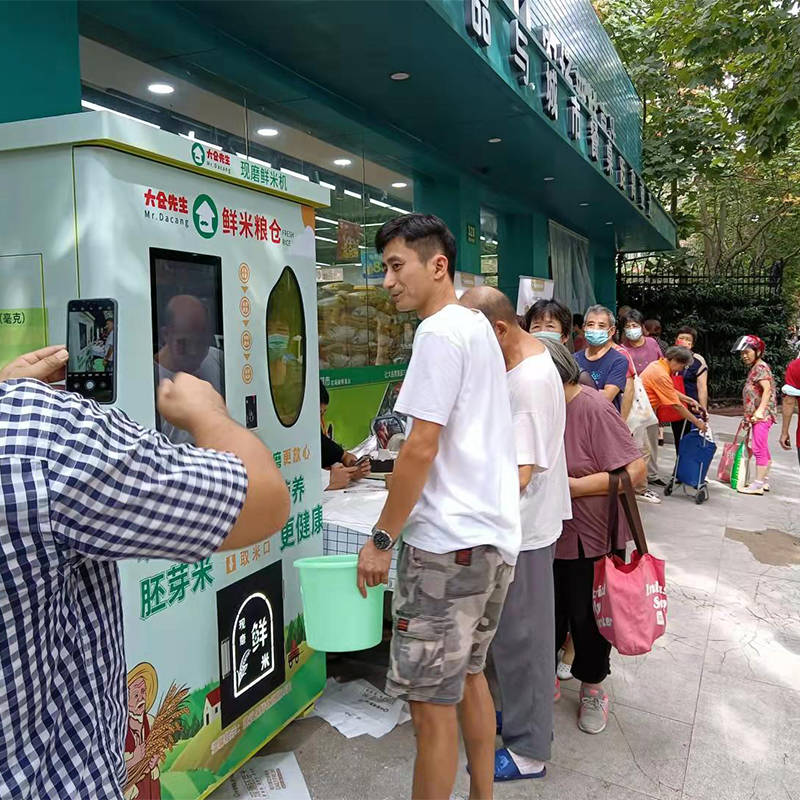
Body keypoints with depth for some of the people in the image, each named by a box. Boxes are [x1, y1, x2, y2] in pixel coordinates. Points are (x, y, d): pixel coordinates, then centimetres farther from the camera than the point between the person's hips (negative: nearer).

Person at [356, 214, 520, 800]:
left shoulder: (440, 332, -14)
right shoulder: (479, 325, 15)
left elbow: (422, 447, -19)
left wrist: (382, 539, -11)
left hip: (449, 542, -10)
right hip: (494, 533, 10)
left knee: (432, 701, 2)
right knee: (468, 675, 23)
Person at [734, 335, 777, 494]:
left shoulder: (761, 367, -11)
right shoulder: (755, 368, 17)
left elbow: (767, 389, -23)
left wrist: (759, 411, -31)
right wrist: (749, 415, 21)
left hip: (762, 415, -10)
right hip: (757, 415, 10)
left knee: (759, 448, -9)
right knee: (763, 449, 16)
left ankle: (758, 485, -7)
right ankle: (765, 481, 25)